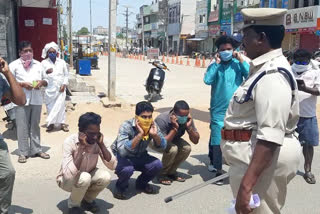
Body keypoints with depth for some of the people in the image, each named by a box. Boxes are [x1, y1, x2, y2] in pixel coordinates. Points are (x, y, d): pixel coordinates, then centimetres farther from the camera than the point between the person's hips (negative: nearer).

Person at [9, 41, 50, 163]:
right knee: (22, 127, 0)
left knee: (35, 126, 11)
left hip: (36, 100, 4)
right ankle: (23, 152, 8)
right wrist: (22, 84, -16)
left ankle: (36, 150, 20)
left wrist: (42, 82, -5)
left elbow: (46, 80, 18)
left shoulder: (38, 64, 14)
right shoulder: (14, 65, 2)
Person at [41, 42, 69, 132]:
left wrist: (64, 84, -4)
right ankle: (51, 124, 14)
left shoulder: (62, 62, 8)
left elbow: (66, 75, 10)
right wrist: (46, 72, -15)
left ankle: (62, 123, 4)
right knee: (50, 106, 3)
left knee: (60, 106, -5)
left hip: (60, 88, 0)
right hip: (49, 89, 0)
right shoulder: (44, 63, 6)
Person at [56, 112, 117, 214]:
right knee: (84, 178, -35)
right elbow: (69, 175, -40)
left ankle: (87, 200, 5)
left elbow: (113, 165, -21)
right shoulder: (70, 142, -30)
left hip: (87, 177, 4)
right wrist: (82, 147, -41)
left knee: (105, 177, -25)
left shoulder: (98, 140, -16)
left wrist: (101, 144, -29)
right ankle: (73, 205, -3)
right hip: (68, 180, -4)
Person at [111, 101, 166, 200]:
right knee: (127, 169, -36)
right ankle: (120, 187, 0)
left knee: (157, 165, -20)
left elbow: (163, 146, -10)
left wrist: (155, 135, -30)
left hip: (139, 156, 5)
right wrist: (140, 134, -45)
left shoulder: (152, 126, -15)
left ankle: (141, 184, 10)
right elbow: (122, 151, -43)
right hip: (121, 157, -5)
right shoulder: (126, 126, -30)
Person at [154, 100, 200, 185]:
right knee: (172, 149, -32)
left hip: (172, 140, 5)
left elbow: (195, 141, -17)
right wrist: (175, 128, -43)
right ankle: (162, 174, -7)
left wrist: (189, 127, -33)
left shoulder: (187, 119, -21)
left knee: (187, 148, -21)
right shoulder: (162, 120, -35)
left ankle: (171, 172, 2)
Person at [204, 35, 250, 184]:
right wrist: (216, 63, -10)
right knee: (217, 140, 0)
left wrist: (241, 60, -10)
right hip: (218, 111, 0)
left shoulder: (238, 64, 4)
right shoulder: (214, 66, 3)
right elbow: (207, 80, -14)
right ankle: (218, 170, 13)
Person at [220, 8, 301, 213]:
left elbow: (270, 137, -31)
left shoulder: (272, 74, -24)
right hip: (254, 156, 11)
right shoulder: (265, 68, 10)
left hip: (264, 159, -11)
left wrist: (246, 185, -33)